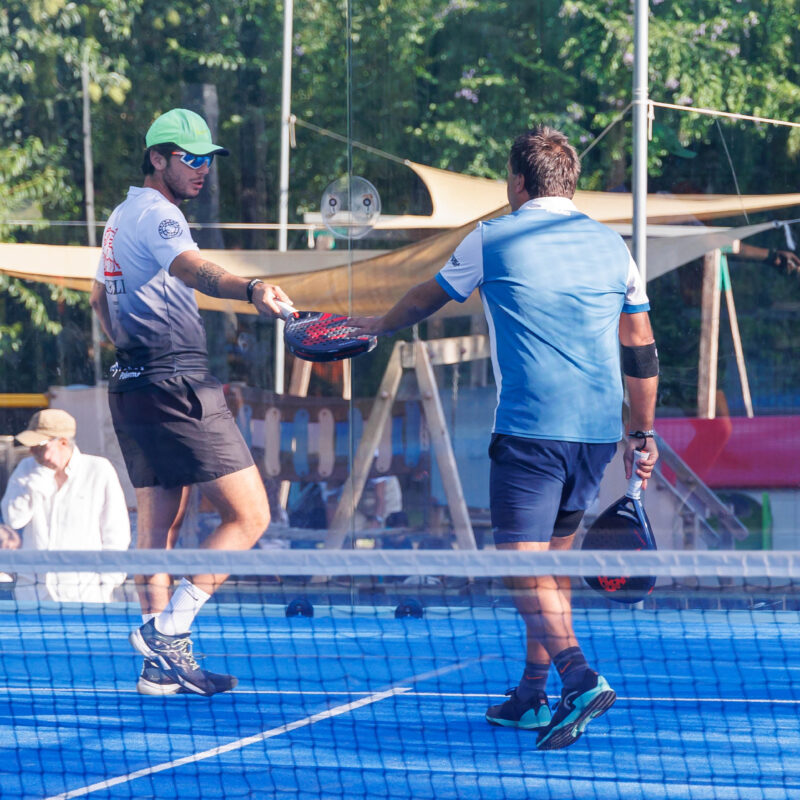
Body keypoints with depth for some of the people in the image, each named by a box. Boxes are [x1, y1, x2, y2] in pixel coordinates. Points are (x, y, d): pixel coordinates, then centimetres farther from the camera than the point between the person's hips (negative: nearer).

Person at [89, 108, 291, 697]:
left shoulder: (122, 216, 19)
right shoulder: (155, 214, -13)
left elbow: (101, 299, 32)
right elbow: (193, 269, -35)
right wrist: (250, 290, -52)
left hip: (133, 383, 10)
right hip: (177, 386, -10)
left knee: (159, 525, 11)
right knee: (250, 516, -8)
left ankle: (163, 661, 11)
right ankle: (167, 628, -12)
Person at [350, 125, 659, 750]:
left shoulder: (493, 240, 2)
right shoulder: (611, 245, 11)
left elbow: (426, 300, 18)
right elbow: (641, 350, 13)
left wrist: (379, 325, 38)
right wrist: (644, 434, 21)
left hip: (530, 430, -5)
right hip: (598, 431, 5)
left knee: (522, 563, -7)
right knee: (554, 557, 17)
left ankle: (579, 678, -28)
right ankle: (533, 695, 21)